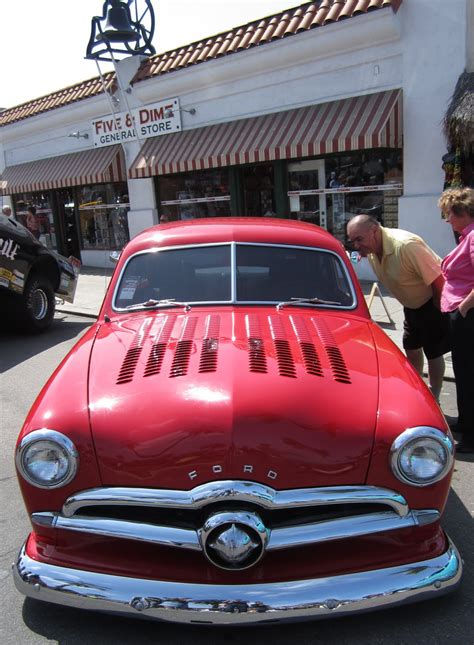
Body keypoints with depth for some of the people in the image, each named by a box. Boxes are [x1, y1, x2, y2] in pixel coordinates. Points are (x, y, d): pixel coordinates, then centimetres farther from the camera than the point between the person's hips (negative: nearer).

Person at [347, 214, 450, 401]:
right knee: (411, 350, 16)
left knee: (433, 353, 2)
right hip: (411, 306, 8)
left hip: (433, 303, -8)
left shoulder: (406, 246, -34)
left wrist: (440, 313, -20)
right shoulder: (371, 249, -9)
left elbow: (438, 281, -29)